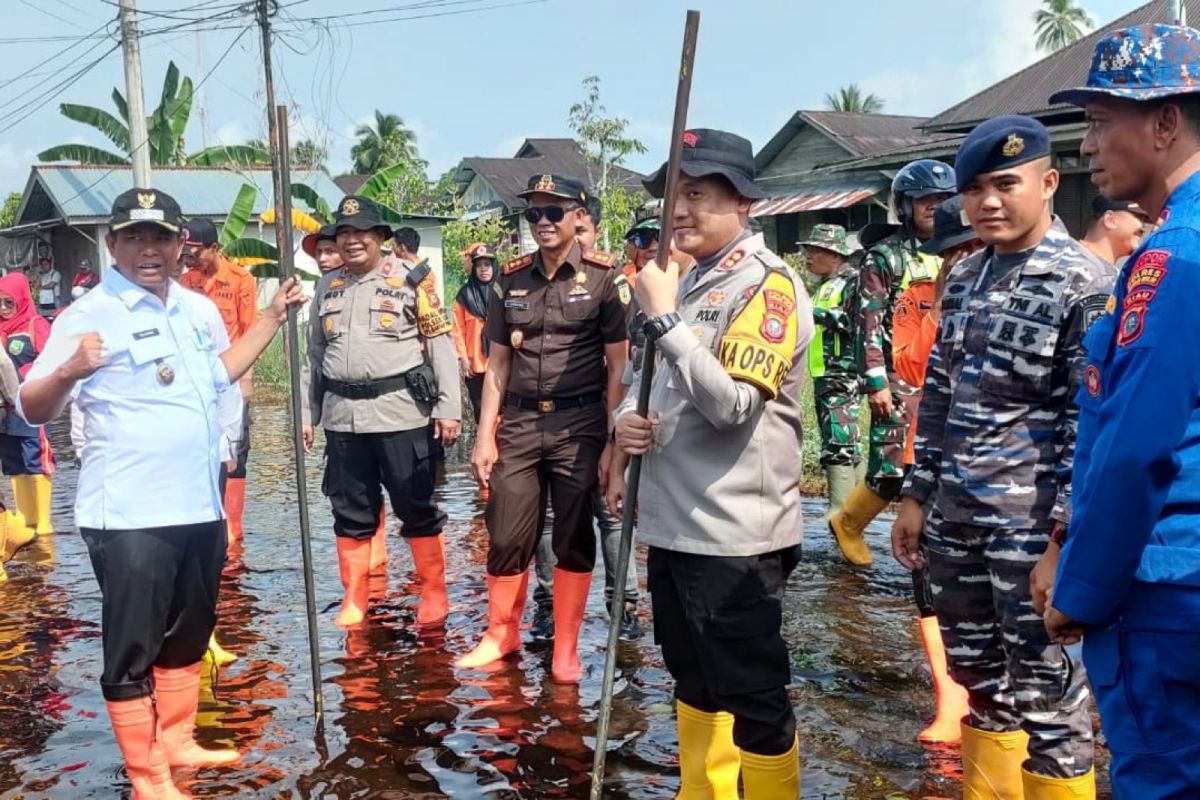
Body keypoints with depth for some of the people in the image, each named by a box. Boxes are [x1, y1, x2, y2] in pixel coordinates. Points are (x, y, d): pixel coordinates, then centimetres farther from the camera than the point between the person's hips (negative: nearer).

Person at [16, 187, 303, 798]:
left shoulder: (197, 308, 10)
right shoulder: (88, 315, -12)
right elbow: (32, 410, -15)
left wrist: (273, 317, 26)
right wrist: (69, 372, -36)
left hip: (200, 508, 8)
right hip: (130, 517, -7)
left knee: (188, 637, 20)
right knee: (132, 649, 2)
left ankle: (178, 743, 37)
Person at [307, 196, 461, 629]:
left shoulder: (412, 280, -2)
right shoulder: (327, 287, 13)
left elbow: (441, 345, -4)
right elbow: (315, 354, 19)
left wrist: (448, 408, -9)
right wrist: (307, 412, 16)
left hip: (401, 412, -4)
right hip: (342, 416, 5)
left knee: (416, 507, 3)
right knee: (351, 511, 11)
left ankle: (434, 593, 15)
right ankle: (354, 598, 22)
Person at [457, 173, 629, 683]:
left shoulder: (604, 279, -4)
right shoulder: (511, 279, 7)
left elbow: (618, 367, -4)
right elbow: (497, 364, 11)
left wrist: (613, 441, -9)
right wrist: (485, 435, 5)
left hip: (579, 424, -3)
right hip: (518, 422, 3)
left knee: (574, 540, 6)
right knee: (506, 536, 7)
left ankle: (566, 648, 19)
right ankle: (501, 635, 26)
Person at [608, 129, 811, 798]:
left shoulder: (768, 285, -13)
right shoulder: (690, 282, 14)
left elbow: (731, 403, -24)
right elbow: (657, 383, 22)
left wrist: (664, 317, -22)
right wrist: (628, 421, 1)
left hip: (735, 533, -9)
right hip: (673, 521, 9)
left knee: (753, 696, 1)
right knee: (696, 684, 21)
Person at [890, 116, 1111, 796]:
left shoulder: (1086, 284, -11)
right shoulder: (964, 279, 10)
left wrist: (1064, 541, -18)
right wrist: (918, 495, 13)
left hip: (1033, 526, -7)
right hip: (957, 518, 7)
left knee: (1046, 694, 4)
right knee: (978, 676, 18)